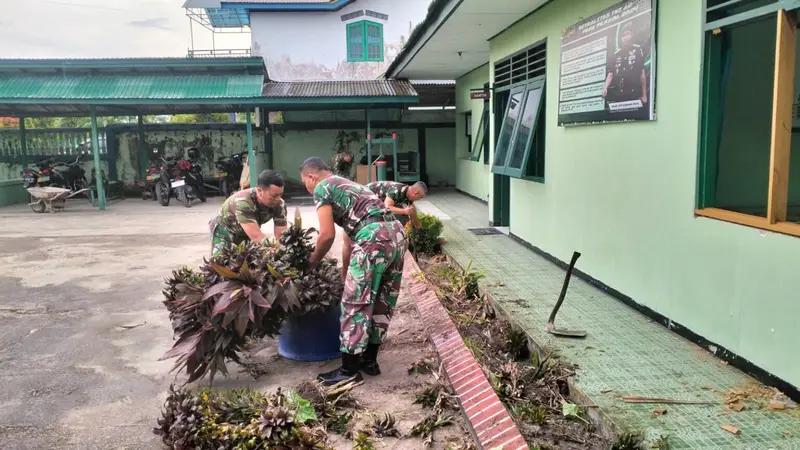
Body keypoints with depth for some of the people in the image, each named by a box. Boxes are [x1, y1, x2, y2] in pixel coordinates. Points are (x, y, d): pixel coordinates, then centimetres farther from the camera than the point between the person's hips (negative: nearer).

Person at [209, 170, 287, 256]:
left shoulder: (279, 204, -24)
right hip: (225, 231, -5)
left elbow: (281, 235, -27)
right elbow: (257, 237, -46)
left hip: (250, 233, 5)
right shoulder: (243, 202, -39)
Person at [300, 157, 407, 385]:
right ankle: (370, 360, 28)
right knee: (382, 302, 17)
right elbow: (349, 239, 36)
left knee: (356, 303, 1)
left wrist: (311, 263, 17)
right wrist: (345, 275, 41)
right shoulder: (347, 185, 33)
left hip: (374, 238, -9)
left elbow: (327, 235, -1)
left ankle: (349, 370, 10)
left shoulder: (322, 188, 7)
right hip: (396, 233, 9)